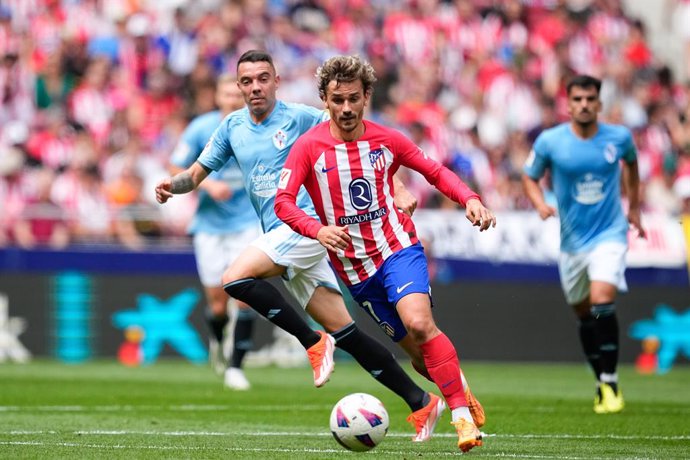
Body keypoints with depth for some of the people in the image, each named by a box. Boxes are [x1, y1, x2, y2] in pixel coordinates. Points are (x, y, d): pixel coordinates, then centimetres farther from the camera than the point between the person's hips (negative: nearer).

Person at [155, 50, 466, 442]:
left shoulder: (301, 118, -4)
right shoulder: (232, 127, 14)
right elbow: (199, 172, 19)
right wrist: (173, 185, -3)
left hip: (306, 223, -6)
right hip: (281, 233, 6)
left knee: (236, 279, -23)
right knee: (344, 332, 2)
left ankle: (314, 342, -12)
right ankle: (421, 402, 6)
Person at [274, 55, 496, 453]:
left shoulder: (387, 140, -2)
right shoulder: (309, 147, -6)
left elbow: (436, 171, 10)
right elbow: (283, 201, -11)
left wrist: (470, 200, -8)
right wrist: (318, 229, -30)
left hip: (398, 247, -1)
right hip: (354, 266, 1)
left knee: (419, 323, -26)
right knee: (418, 352, 1)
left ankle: (463, 415, -22)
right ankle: (462, 393, 28)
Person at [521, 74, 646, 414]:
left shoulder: (619, 137, -5)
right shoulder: (549, 141, -8)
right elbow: (529, 176, 6)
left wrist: (634, 207, 21)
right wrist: (540, 204, -14)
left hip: (610, 234, -2)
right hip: (572, 241, 2)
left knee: (602, 301, -22)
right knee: (583, 313, 10)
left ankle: (610, 382, -12)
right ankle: (603, 385, 26)